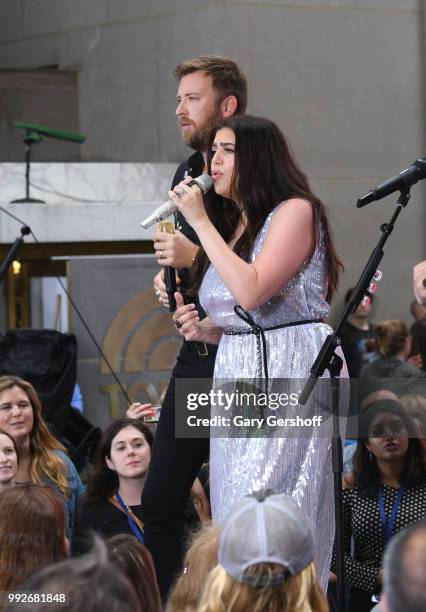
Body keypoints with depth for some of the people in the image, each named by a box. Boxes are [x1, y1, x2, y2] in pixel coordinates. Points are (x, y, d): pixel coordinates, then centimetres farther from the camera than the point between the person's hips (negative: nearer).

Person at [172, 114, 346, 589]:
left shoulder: (294, 211, -7)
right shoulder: (231, 223, 17)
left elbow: (251, 292, -21)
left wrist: (200, 222, -15)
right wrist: (203, 328, 3)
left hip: (290, 371, -8)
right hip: (236, 374, 8)